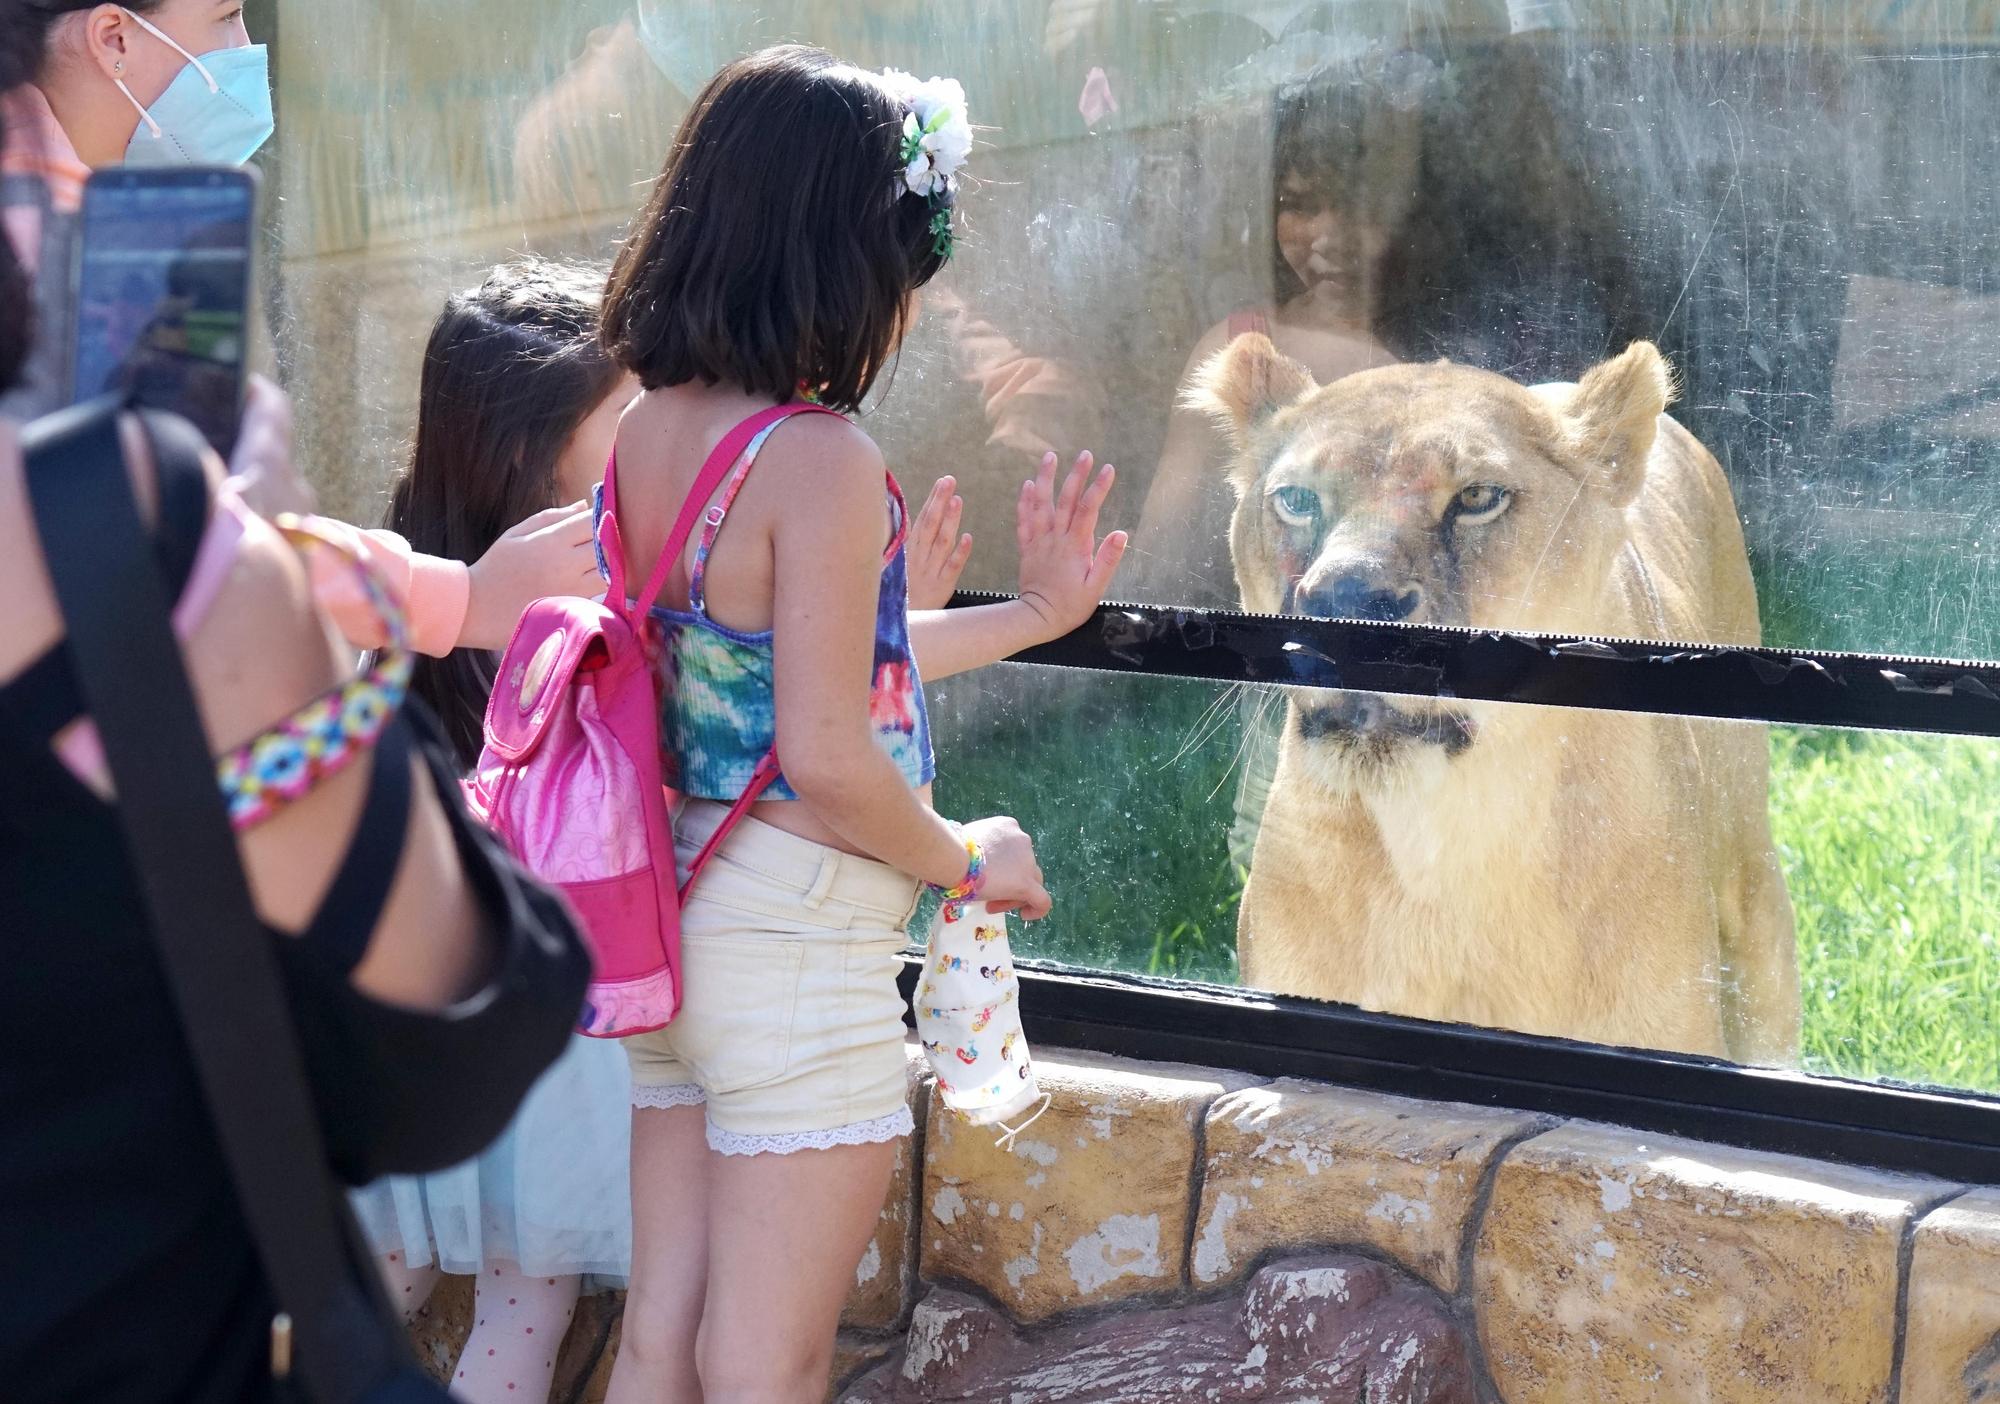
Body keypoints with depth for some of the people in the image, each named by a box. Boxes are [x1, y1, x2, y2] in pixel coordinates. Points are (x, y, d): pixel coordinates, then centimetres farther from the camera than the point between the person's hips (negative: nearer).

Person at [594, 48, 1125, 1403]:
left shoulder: (649, 432, 5)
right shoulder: (823, 460, -20)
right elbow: (827, 753, -23)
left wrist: (1033, 615, 22)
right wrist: (968, 862, -5)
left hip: (675, 919, 8)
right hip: (799, 939, -8)